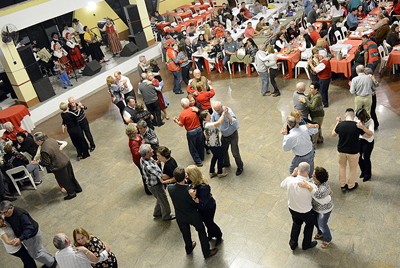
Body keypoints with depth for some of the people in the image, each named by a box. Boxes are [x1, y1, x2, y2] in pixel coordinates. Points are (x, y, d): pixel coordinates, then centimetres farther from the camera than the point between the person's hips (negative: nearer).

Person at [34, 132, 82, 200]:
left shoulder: (44, 150, -29)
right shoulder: (51, 140, -6)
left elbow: (46, 163, -20)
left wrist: (38, 162, -3)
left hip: (59, 166, -8)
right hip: (66, 160, 8)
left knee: (64, 181, 15)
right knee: (70, 176, 25)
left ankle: (71, 193, 32)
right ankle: (77, 188, 42)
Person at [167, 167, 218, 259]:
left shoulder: (170, 188, -27)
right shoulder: (189, 190, -38)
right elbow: (196, 203, -19)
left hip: (180, 217, 4)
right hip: (193, 216, -4)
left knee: (185, 233, 30)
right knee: (201, 232, 23)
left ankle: (189, 249, 57)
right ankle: (206, 252, 41)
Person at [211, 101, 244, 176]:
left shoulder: (228, 110, -29)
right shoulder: (214, 113, -13)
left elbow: (235, 123, -42)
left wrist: (227, 114, -53)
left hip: (233, 135, -6)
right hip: (224, 135, 6)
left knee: (235, 153, 1)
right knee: (223, 150, 22)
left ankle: (240, 167, 26)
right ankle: (226, 163, 50)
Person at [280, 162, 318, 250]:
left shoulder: (290, 180, -26)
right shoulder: (311, 186, -36)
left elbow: (282, 185, -2)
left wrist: (293, 175, -6)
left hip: (292, 208, 3)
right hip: (305, 212, -3)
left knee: (296, 223, 32)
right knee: (310, 224, 29)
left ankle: (293, 243, 46)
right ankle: (306, 244, 48)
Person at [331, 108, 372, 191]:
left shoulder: (340, 124, -13)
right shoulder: (357, 126, -20)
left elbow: (333, 134, 5)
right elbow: (370, 135, -11)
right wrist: (363, 127, -28)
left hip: (341, 150, 3)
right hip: (353, 152, -2)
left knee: (342, 167, 23)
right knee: (352, 169, 18)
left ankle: (342, 185, 33)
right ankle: (351, 186, 35)